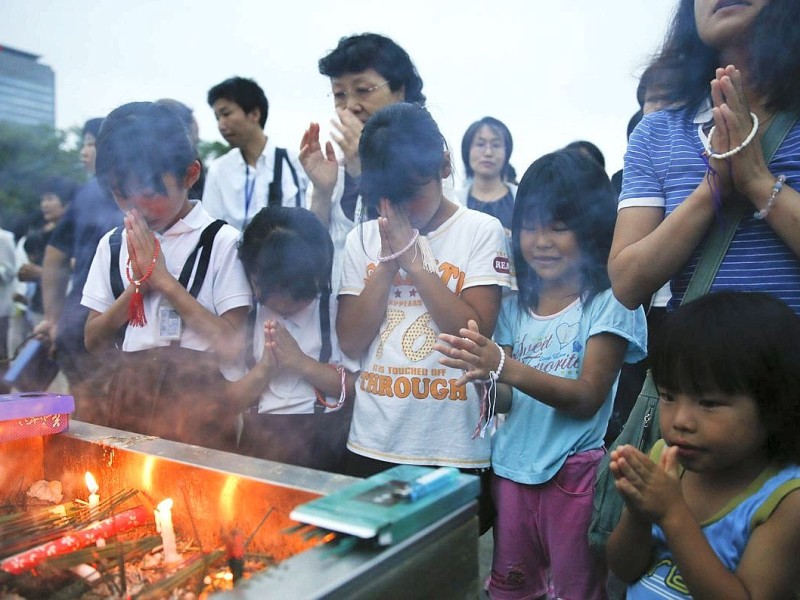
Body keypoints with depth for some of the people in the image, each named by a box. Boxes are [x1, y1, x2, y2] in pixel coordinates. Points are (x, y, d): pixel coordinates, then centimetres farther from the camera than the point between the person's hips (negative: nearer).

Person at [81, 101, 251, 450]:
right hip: (129, 398, 4)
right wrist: (137, 283, -9)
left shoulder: (221, 242, -8)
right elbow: (95, 343, 7)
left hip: (198, 399, -4)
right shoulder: (113, 244, 8)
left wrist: (162, 278, -15)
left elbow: (232, 345, -15)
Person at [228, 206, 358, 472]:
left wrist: (301, 362, -16)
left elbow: (360, 388, -7)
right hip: (260, 440, 3)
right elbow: (231, 400, 7)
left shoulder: (339, 310, -2)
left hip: (325, 441, -2)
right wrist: (263, 369, -12)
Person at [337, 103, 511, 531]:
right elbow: (350, 341, -2)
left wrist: (413, 259, -15)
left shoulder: (482, 231, -5)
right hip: (372, 446, 3)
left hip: (456, 449, -3)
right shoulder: (364, 238, 4)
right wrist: (388, 261, -12)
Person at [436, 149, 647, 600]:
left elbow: (587, 398, -16)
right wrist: (485, 378, -20)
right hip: (512, 466, 5)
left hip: (575, 472, -5)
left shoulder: (609, 303, -10)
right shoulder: (516, 306, 6)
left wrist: (504, 366, -29)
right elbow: (507, 400, 4)